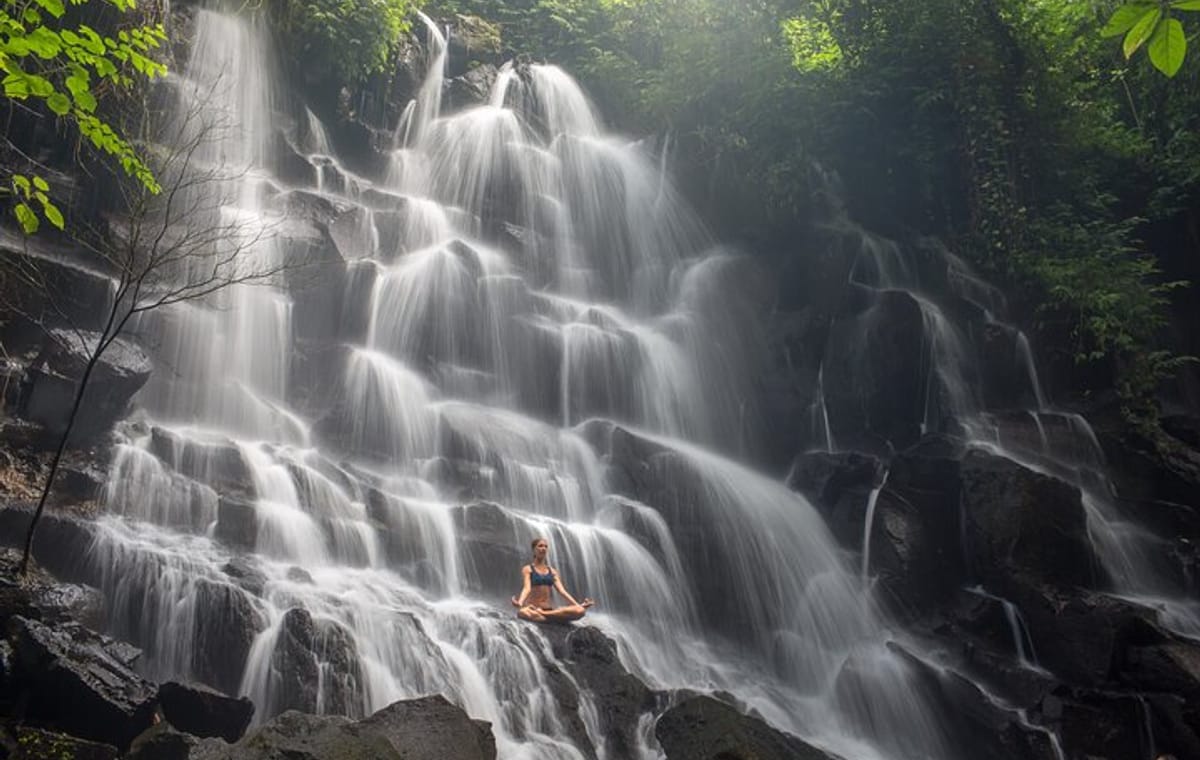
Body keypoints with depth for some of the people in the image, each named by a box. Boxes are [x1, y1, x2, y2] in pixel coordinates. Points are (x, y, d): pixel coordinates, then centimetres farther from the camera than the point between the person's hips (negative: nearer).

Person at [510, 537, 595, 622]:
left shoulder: (552, 571, 17)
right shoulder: (527, 569, 4)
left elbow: (561, 590, 6)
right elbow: (527, 588, -13)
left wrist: (578, 605, -7)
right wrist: (520, 603, -35)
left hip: (550, 609, 5)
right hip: (533, 609, -5)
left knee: (580, 611, -24)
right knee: (522, 613, -44)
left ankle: (543, 613, -21)